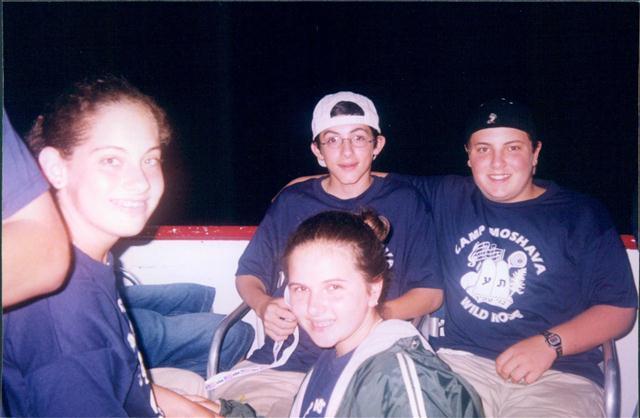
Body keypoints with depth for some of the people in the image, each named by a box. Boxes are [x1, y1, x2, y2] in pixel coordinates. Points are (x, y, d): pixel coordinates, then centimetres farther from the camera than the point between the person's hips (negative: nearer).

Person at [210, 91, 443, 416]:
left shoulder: (402, 203, 6)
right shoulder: (292, 202, 11)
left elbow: (431, 292, 5)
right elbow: (248, 274, 16)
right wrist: (263, 305, -6)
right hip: (282, 364, 2)